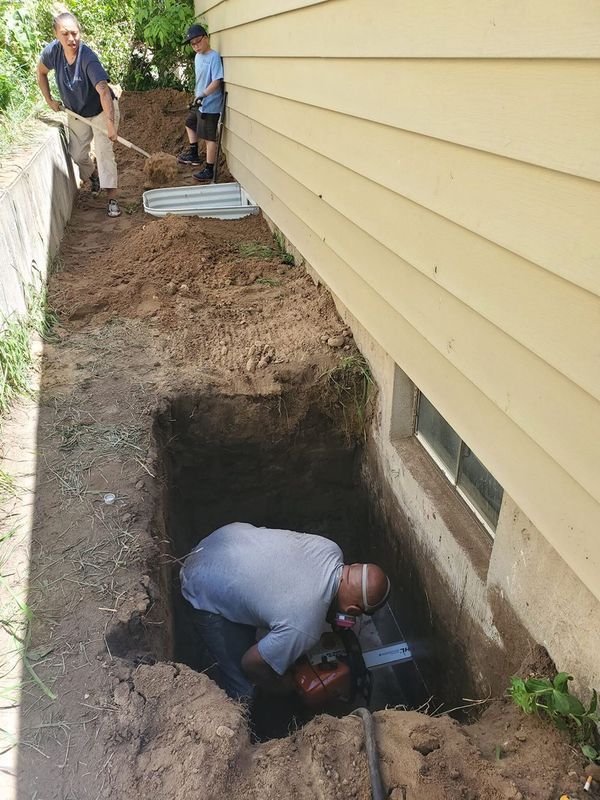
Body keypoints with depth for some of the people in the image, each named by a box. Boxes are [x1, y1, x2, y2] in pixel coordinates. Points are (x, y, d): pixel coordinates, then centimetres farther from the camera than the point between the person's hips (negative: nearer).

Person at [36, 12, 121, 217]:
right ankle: (94, 177, 42)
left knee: (103, 152, -16)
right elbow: (41, 72, 4)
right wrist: (49, 100, -1)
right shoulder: (53, 50, -17)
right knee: (77, 154, 12)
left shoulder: (88, 58, -31)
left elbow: (104, 91, -43)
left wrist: (110, 124, -54)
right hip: (76, 114, 6)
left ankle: (112, 198, -15)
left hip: (102, 110, -5)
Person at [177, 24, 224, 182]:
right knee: (190, 123, 26)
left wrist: (203, 95, -30)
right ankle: (193, 154, 37)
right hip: (199, 104, 10)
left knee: (209, 137, -5)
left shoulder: (214, 57, -16)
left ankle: (209, 170, 2)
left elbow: (217, 81, -23)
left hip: (210, 106, -10)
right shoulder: (198, 56, 10)